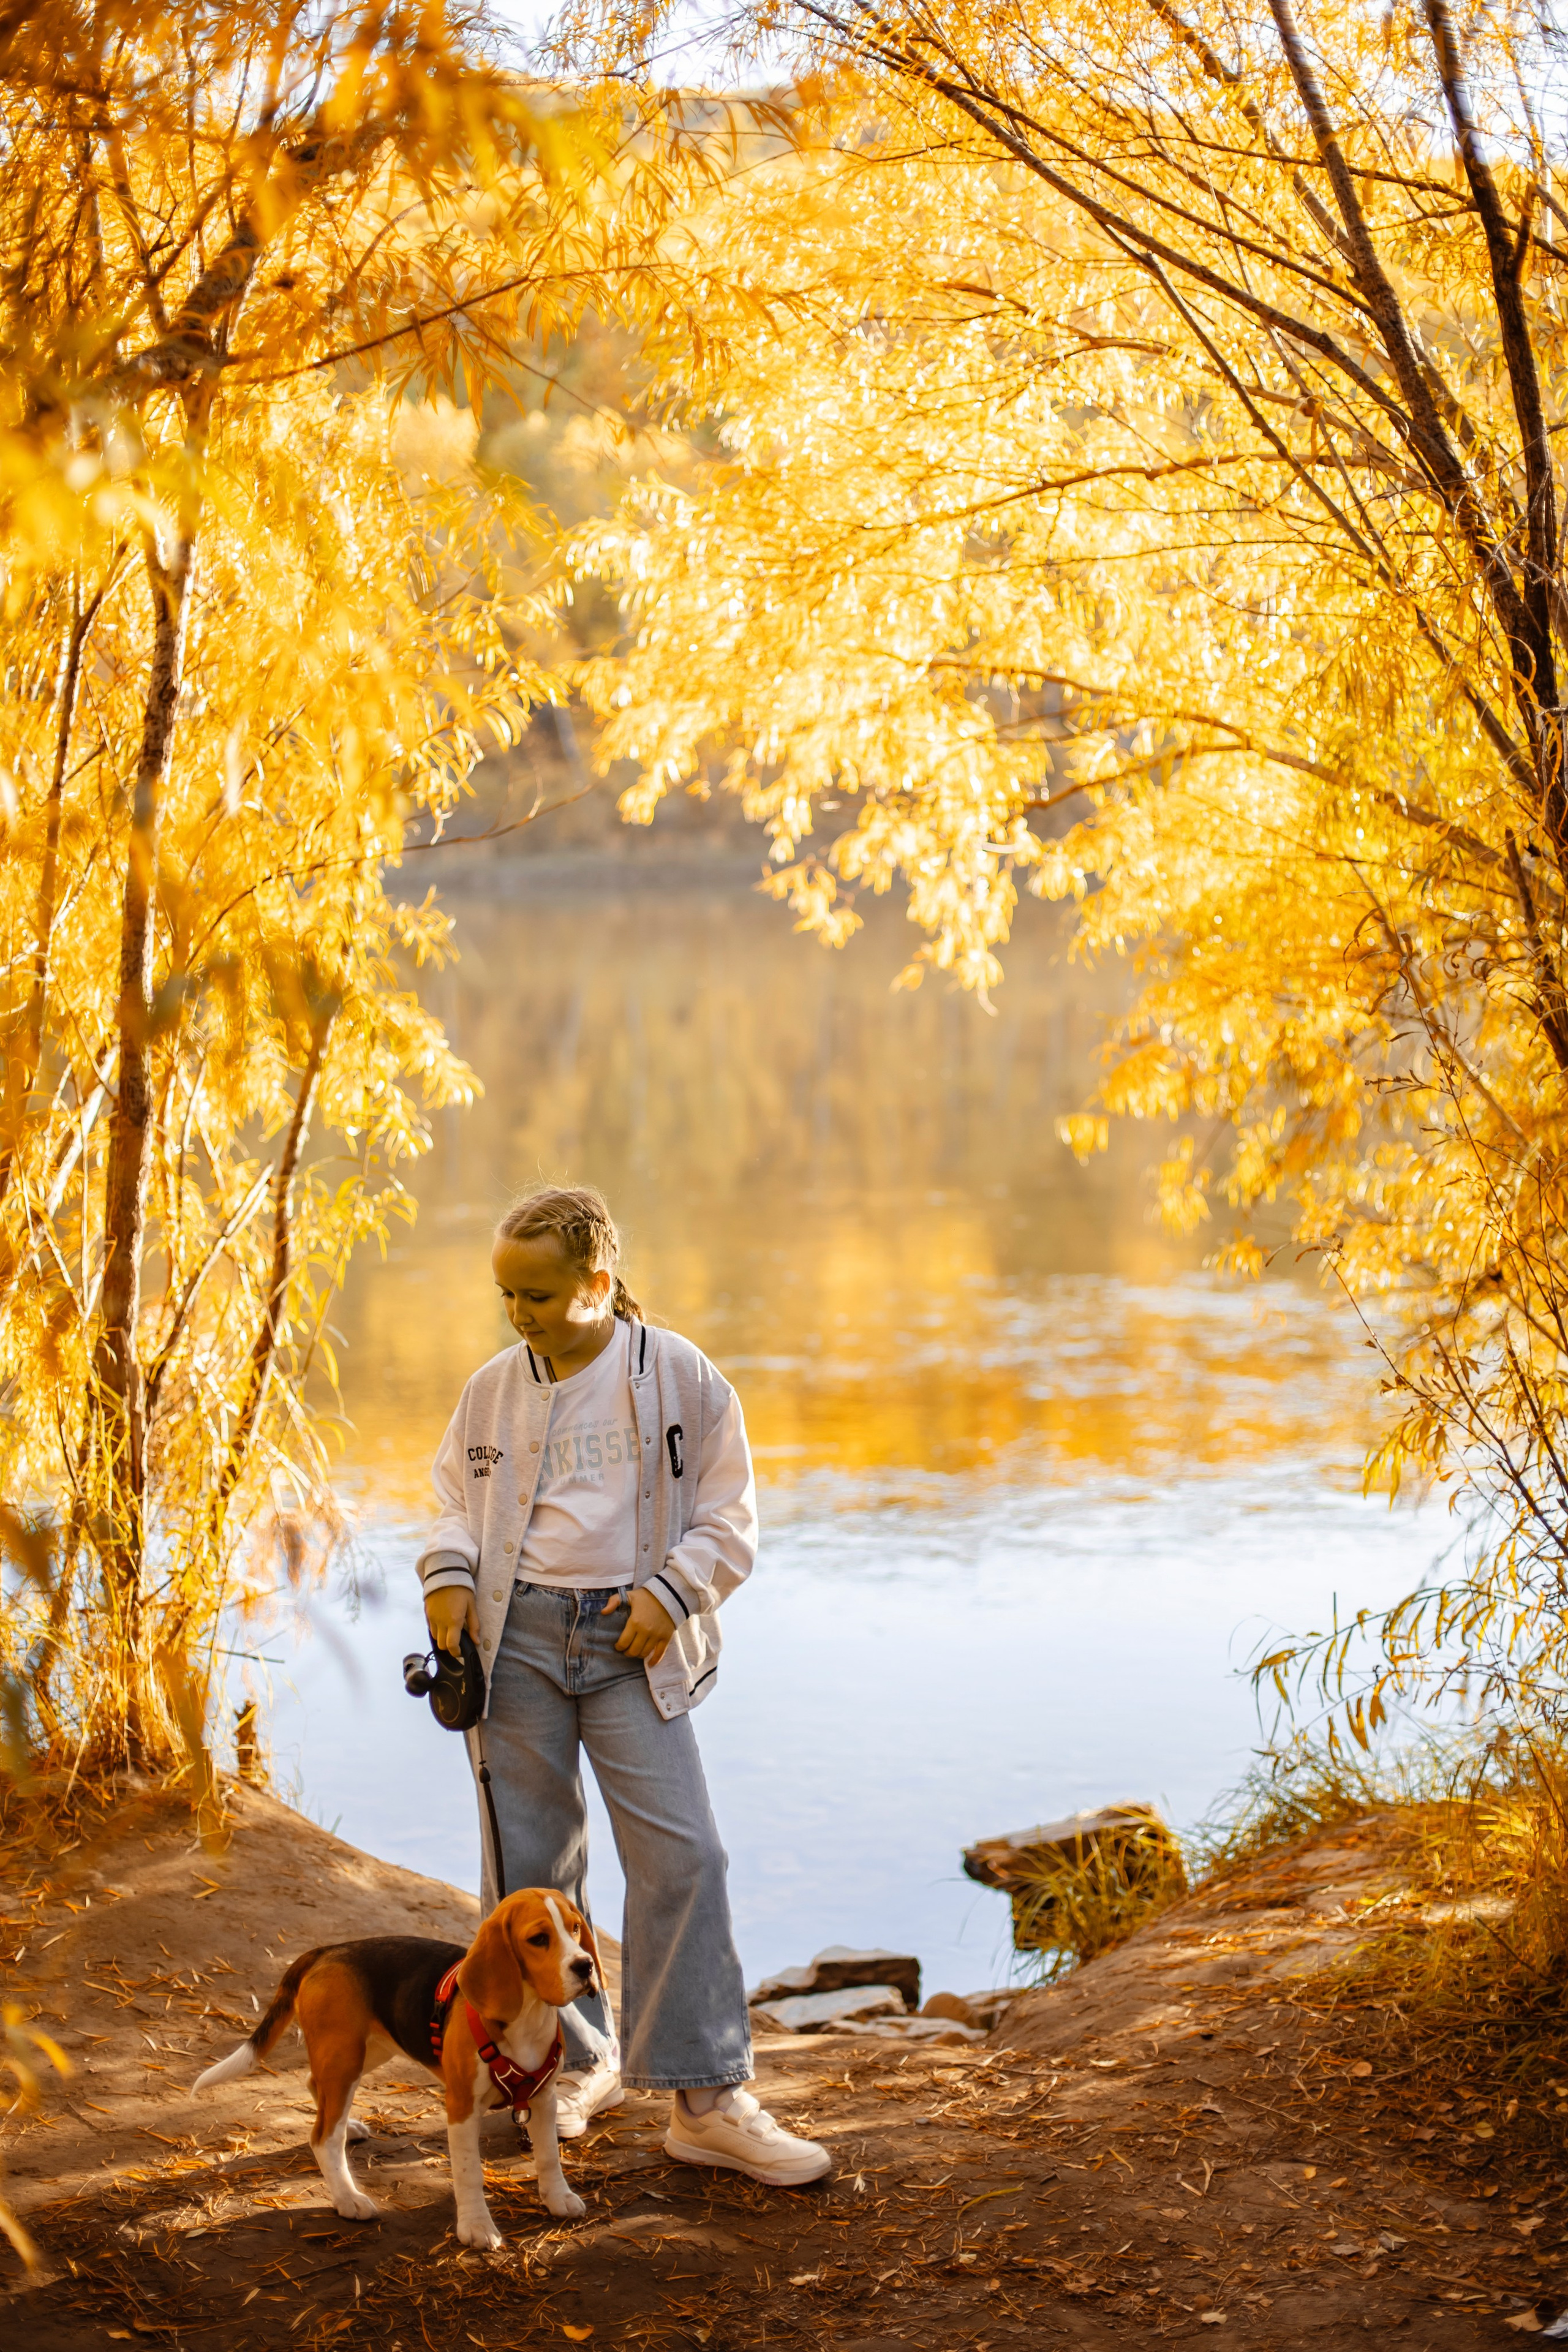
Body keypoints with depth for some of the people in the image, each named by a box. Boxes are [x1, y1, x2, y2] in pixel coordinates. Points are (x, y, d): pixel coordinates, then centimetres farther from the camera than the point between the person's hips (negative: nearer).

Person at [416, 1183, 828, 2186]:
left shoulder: (678, 1375, 0)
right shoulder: (495, 1388, 9)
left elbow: (729, 1514, 3)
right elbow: (459, 1497, 20)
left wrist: (671, 1589, -12)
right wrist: (449, 1574, 1)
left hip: (629, 1641, -3)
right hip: (516, 1634, 3)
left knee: (682, 1858, -11)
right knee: (526, 1865, 6)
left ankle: (707, 2100, -5)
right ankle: (577, 2065, 25)